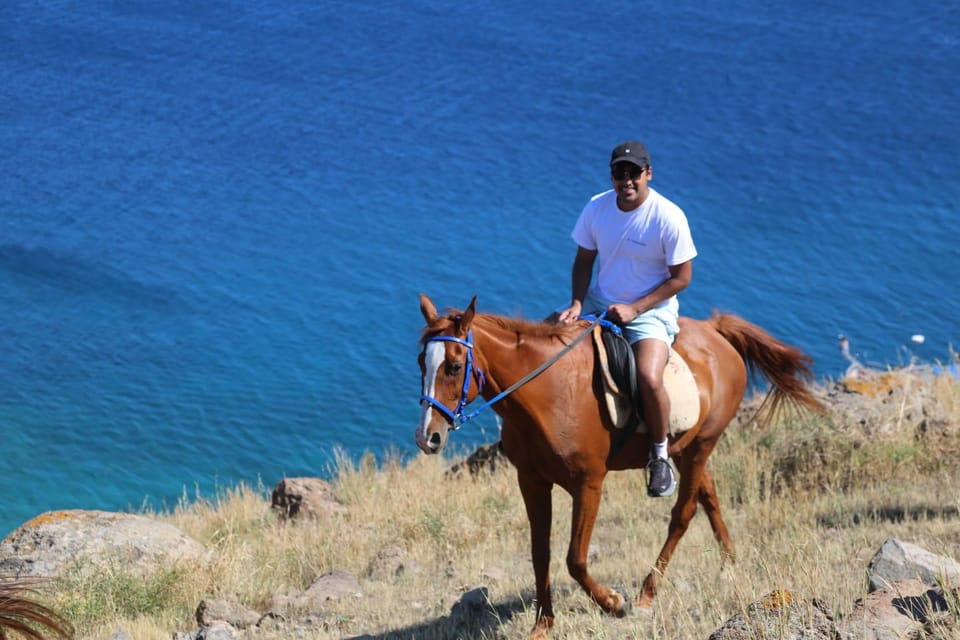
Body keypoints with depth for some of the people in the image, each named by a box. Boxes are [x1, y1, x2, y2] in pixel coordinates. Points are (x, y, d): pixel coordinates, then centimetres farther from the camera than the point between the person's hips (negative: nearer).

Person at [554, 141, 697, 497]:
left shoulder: (668, 217, -17)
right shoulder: (597, 208, -4)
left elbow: (681, 277, -12)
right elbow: (584, 260, 8)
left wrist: (634, 309, -18)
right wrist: (577, 303, -9)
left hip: (650, 311, -6)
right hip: (599, 303, 6)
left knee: (649, 379, -31)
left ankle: (660, 457, -7)